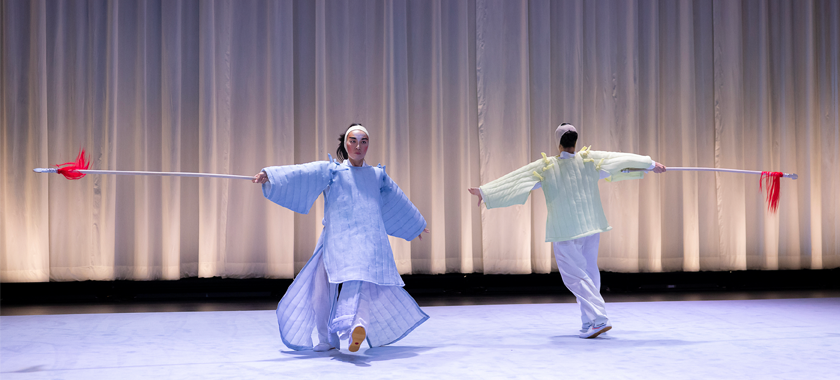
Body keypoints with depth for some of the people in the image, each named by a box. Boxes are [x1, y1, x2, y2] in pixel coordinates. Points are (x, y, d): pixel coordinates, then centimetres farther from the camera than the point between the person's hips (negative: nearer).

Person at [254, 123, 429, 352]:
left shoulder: (377, 175, 22)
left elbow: (398, 201, 36)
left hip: (367, 240, 0)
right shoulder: (331, 170, 13)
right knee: (322, 288, -1)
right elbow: (301, 174, -1)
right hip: (337, 241, 0)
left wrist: (416, 224, 47)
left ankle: (354, 328, -43)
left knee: (360, 282, -23)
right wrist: (269, 175, -15)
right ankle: (328, 340, 16)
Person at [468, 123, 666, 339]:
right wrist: (651, 165, 24)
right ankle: (590, 322, 19)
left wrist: (485, 191, -1)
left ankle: (599, 319, -13)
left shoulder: (546, 167, -8)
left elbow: (514, 179, -7)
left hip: (565, 232, -4)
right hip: (591, 226, 4)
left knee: (575, 276, -1)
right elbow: (622, 159, 10)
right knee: (590, 273, 15)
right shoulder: (590, 160, 0)